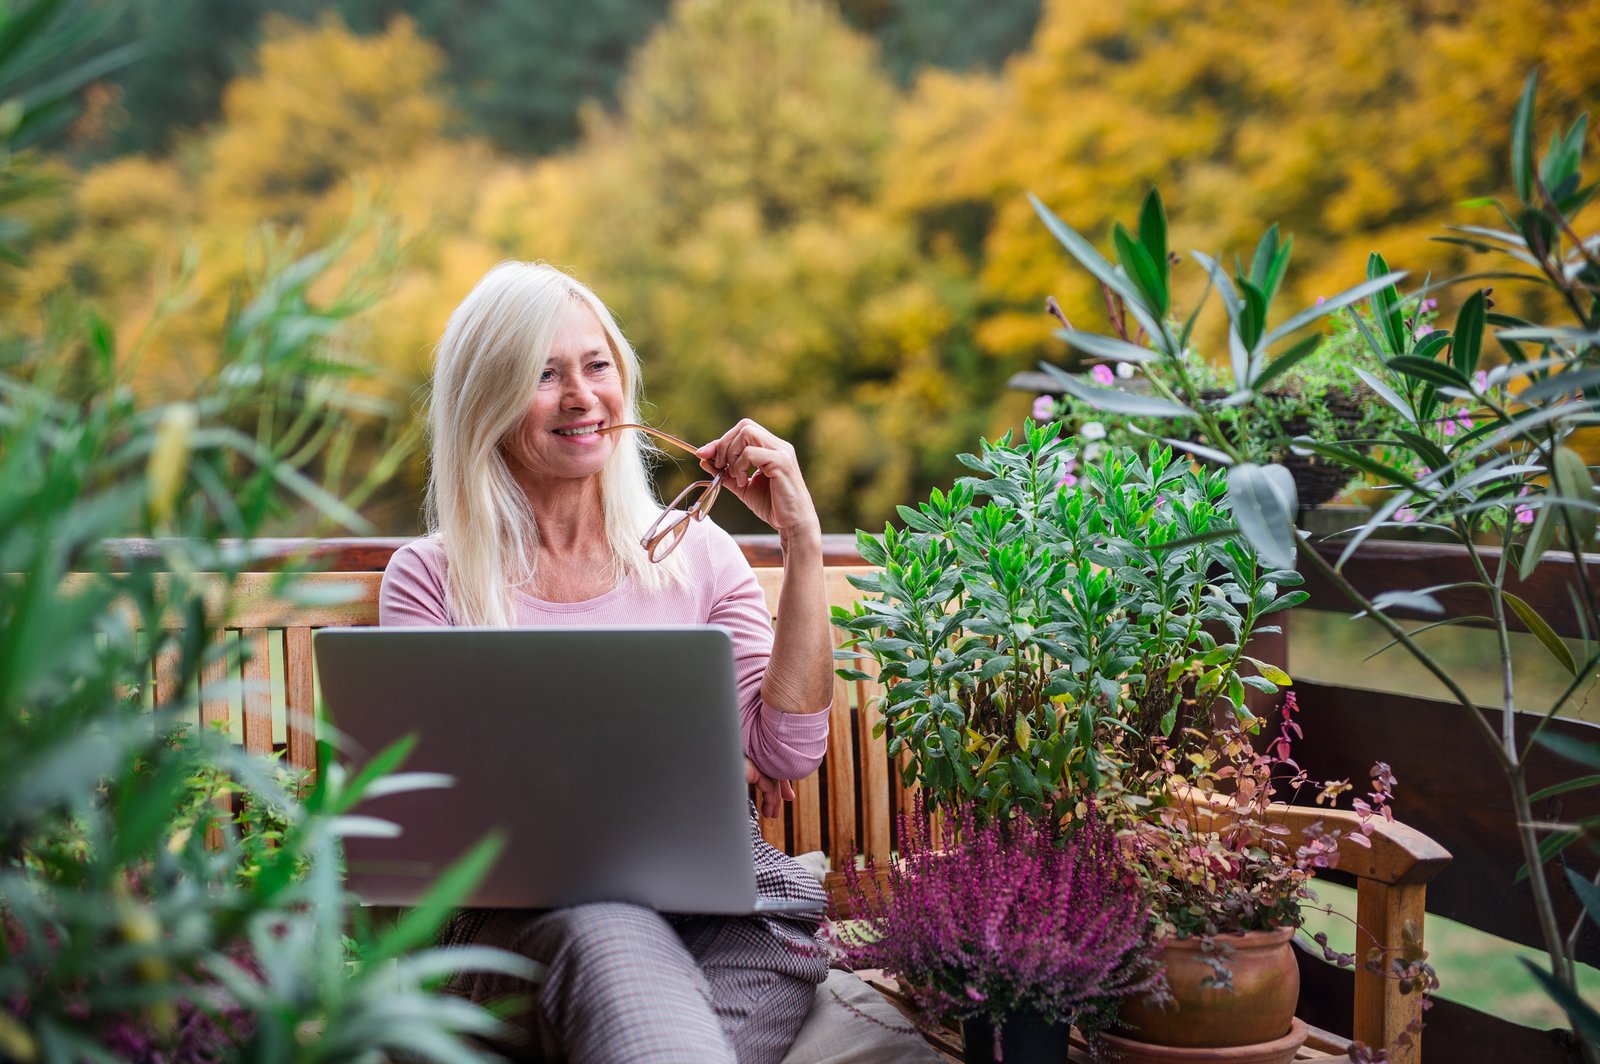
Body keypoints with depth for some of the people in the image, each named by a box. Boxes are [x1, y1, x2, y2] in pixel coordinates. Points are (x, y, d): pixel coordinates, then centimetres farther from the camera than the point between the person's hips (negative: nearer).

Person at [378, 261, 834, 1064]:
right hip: (532, 912, 0)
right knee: (602, 934, -38)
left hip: (725, 902, 1)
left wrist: (803, 547, -1)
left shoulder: (696, 551, 14)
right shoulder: (429, 578, 9)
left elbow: (788, 757, 4)